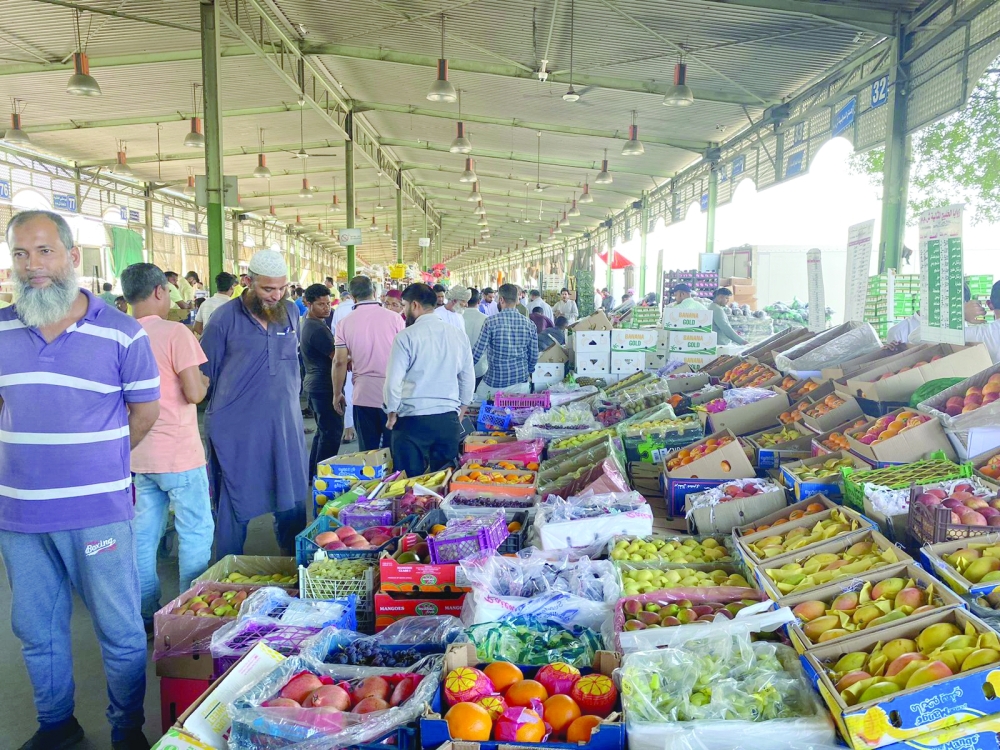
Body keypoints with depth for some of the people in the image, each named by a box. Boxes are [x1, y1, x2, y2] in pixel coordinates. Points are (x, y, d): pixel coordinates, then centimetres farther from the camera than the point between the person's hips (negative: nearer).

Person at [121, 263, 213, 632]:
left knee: (145, 532, 14)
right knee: (196, 531, 5)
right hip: (179, 453, -7)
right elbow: (194, 393, -18)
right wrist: (204, 380, 2)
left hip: (140, 453, 7)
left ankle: (147, 613, 24)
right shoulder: (175, 332, -14)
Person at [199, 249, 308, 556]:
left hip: (285, 426, 4)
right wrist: (223, 408, 5)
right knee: (235, 504, 7)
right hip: (236, 429, -4)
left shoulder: (291, 312, 5)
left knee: (292, 501, 11)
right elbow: (205, 375, 0)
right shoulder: (224, 318, -8)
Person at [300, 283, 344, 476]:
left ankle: (313, 473, 25)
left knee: (323, 431, 18)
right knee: (332, 433, -3)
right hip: (325, 387, -11)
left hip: (314, 385, 11)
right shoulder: (317, 329, -20)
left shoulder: (308, 323, 12)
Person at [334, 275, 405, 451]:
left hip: (363, 396, 1)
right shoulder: (394, 318, -4)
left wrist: (337, 394, 9)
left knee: (367, 451, 9)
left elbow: (340, 361, -2)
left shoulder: (345, 323, -2)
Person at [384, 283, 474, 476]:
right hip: (448, 418, 4)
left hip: (413, 418, -4)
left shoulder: (406, 336, -8)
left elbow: (393, 380, -9)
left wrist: (392, 413, 4)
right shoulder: (458, 335, 5)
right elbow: (468, 378, 11)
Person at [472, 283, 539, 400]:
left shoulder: (491, 322, -12)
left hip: (495, 382, -3)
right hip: (521, 382, 3)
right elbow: (534, 356, 4)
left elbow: (477, 352, -9)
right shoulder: (529, 324, -3)